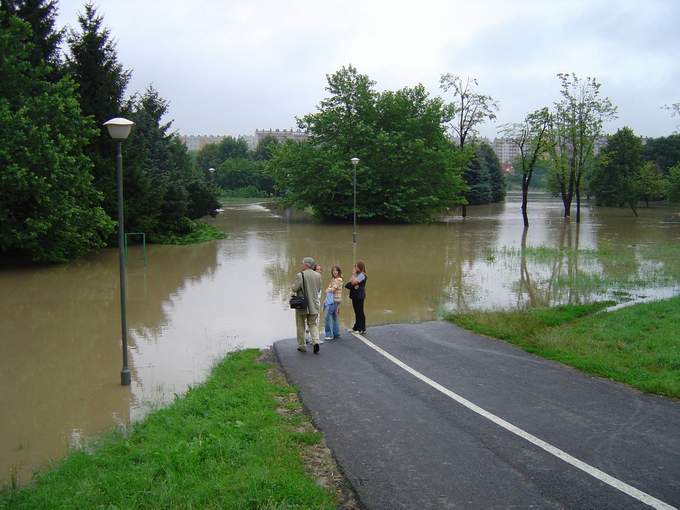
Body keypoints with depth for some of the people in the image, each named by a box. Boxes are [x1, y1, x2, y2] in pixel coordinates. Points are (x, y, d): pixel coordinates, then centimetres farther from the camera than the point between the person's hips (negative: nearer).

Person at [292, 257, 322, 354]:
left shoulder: (300, 275, -14)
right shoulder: (318, 275, 1)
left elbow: (294, 289, -15)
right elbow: (318, 289, 9)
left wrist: (293, 286, 6)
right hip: (314, 306, 3)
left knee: (301, 326, 11)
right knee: (313, 324, 12)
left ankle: (302, 346, 18)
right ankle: (316, 341, -10)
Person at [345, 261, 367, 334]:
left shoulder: (362, 275, -13)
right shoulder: (357, 274, 16)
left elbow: (353, 282, -21)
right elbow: (351, 283, 12)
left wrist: (353, 274, -11)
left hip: (359, 296, -9)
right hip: (355, 295, 9)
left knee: (360, 312, -3)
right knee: (357, 311, 14)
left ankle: (362, 329, 3)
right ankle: (356, 327, 21)